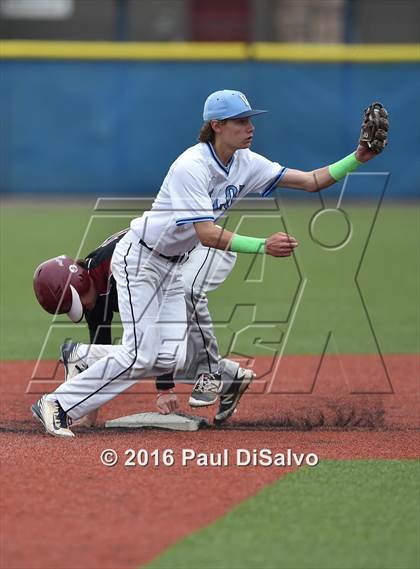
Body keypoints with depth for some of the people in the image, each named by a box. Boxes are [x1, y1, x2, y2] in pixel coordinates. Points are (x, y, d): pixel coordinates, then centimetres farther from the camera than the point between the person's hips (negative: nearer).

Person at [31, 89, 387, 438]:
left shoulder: (246, 164, -3)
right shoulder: (191, 167, -27)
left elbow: (311, 181, -3)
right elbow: (207, 235, -34)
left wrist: (357, 159, -17)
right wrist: (263, 246, -44)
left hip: (175, 266, 8)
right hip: (140, 259, -8)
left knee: (170, 359, -6)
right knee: (140, 355, -15)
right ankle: (57, 405, -6)